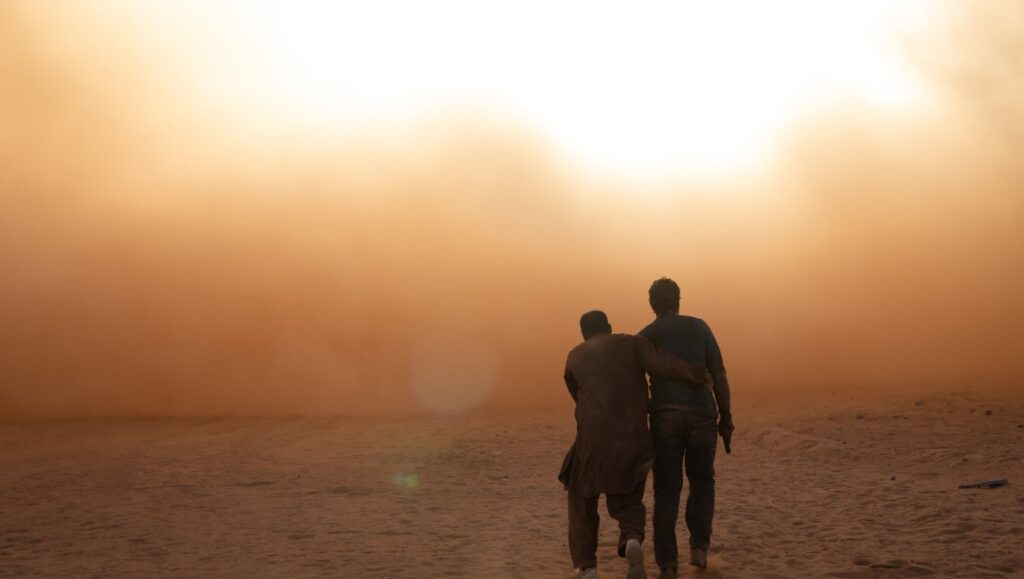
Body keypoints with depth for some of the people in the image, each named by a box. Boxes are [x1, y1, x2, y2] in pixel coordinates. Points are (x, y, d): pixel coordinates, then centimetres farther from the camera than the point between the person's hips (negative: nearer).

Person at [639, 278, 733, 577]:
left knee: (667, 489, 9)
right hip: (702, 415, 0)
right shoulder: (699, 327, 7)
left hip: (665, 417, 0)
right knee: (702, 481, 22)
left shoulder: (645, 336, 7)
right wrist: (726, 419, 7)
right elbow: (719, 376, 2)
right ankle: (699, 545, 10)